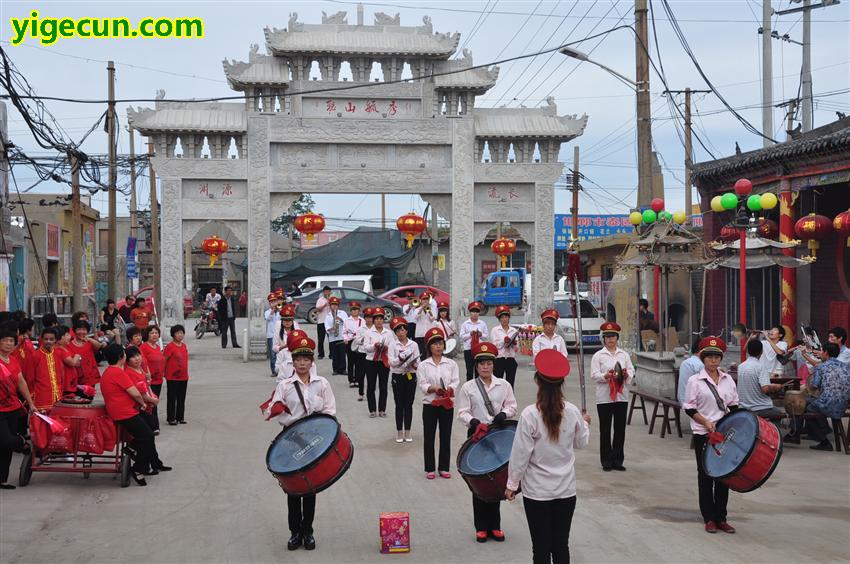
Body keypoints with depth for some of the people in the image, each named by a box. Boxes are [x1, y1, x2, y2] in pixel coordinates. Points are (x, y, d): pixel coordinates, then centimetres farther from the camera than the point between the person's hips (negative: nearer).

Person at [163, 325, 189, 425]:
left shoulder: (184, 346, 8)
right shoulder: (170, 346, -13)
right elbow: (163, 360, -11)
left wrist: (186, 373, 15)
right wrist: (165, 372, -5)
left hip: (183, 377, 7)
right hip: (172, 377, -6)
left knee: (182, 399, 12)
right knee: (172, 398, 1)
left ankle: (180, 417, 22)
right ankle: (171, 418, 8)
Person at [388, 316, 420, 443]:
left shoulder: (413, 344, 4)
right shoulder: (393, 344, 0)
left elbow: (418, 361, 0)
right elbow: (391, 362, -10)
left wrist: (416, 364, -22)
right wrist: (400, 359, -27)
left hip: (411, 376, 1)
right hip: (398, 376, -1)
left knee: (409, 404, 5)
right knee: (399, 405, 2)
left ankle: (407, 432, 12)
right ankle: (399, 432, 9)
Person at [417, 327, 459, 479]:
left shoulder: (451, 364, 2)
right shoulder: (423, 365, -3)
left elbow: (456, 381, -4)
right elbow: (422, 385, -9)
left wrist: (450, 389, -24)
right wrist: (434, 388, -26)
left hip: (447, 404, 1)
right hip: (430, 404, -1)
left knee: (446, 436, 7)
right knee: (429, 437, 4)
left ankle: (444, 468, 18)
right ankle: (430, 469, 13)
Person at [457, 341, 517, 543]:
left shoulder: (503, 385, 4)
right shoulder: (468, 387, -1)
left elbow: (512, 406, 9)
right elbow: (462, 412, -2)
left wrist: (504, 414, -12)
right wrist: (473, 421, -21)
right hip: (477, 435, -2)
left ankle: (494, 526, 16)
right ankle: (481, 527, 10)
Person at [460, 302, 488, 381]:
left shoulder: (482, 324, 7)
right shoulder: (465, 324, 2)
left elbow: (487, 335, 8)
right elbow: (462, 336, -1)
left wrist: (481, 335, -12)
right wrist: (470, 334, -14)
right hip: (468, 349, -1)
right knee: (469, 370, 2)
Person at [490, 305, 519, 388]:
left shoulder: (514, 331, 11)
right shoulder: (494, 330, 3)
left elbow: (516, 348, 10)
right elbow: (494, 345, -5)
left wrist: (514, 343, -11)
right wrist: (504, 341, -17)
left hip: (511, 359, 3)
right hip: (499, 359, -3)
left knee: (510, 384, 5)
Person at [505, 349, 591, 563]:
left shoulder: (530, 415, -17)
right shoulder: (572, 412, -7)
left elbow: (521, 454, -12)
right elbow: (581, 443, 10)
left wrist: (512, 484, 0)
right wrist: (585, 424, 30)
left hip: (537, 491, -3)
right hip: (566, 489, 3)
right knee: (561, 545, 11)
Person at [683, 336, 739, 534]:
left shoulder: (728, 380, 8)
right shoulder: (695, 381, -4)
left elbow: (734, 406, 14)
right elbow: (689, 408, -6)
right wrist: (706, 423, -17)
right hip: (703, 435, -4)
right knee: (706, 476, 3)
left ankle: (721, 518, 15)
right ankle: (709, 519, 11)